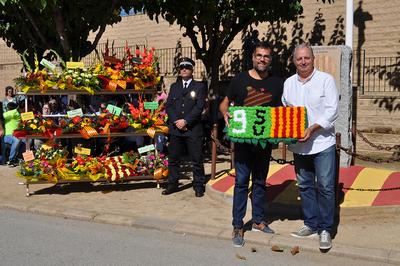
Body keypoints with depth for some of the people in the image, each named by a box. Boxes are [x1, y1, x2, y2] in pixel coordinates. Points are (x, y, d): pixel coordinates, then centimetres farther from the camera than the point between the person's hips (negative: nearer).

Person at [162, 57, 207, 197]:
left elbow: (199, 107, -6)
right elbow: (168, 106, 8)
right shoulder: (174, 87, 17)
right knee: (173, 158, 8)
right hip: (175, 128, 4)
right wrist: (176, 121, -7)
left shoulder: (199, 87, 5)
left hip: (193, 129, -4)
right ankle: (172, 184, 19)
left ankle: (199, 186, 9)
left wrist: (185, 121, -13)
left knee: (197, 160, 0)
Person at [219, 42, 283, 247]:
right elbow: (225, 103, 5)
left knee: (260, 182, 14)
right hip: (243, 139, -3)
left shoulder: (277, 83, 5)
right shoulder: (240, 80, 0)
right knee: (241, 181, -1)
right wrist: (226, 114, -18)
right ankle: (237, 226, 7)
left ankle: (258, 221, 28)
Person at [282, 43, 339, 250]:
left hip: (322, 142, -4)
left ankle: (325, 229, 11)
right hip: (299, 145, 5)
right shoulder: (289, 83, 9)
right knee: (305, 186, 13)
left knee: (325, 187, -1)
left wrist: (313, 128, -20)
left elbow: (332, 110, -10)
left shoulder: (325, 80, -4)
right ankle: (311, 224, 27)